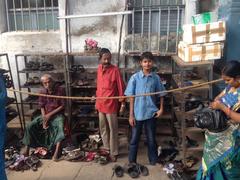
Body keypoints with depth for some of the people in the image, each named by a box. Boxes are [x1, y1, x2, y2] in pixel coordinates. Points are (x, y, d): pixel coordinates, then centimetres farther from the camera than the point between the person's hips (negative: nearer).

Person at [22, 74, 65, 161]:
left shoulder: (60, 90, -12)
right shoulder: (42, 92, 1)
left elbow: (62, 106, -10)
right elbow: (42, 107, 5)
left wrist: (50, 114, -16)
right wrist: (44, 119, -11)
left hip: (57, 114, -4)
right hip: (45, 115, 4)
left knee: (60, 127, -36)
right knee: (30, 126, -13)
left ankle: (57, 151, -38)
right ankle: (27, 149, -2)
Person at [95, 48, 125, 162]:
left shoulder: (115, 70, -14)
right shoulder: (99, 69, 5)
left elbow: (120, 87, -11)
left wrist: (122, 102, -11)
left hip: (111, 104, -6)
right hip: (100, 103, 6)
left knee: (112, 129, 4)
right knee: (103, 127, 18)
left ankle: (114, 152, 17)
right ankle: (106, 147, 36)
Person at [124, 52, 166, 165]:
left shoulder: (156, 78, 0)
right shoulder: (135, 77, -6)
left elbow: (160, 95, 9)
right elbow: (131, 97, -5)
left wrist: (161, 108, -2)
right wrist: (131, 115, -7)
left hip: (151, 113, 1)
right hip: (137, 114, -1)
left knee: (151, 139, 14)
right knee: (134, 139, 9)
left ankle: (154, 162, 31)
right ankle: (132, 163, 25)